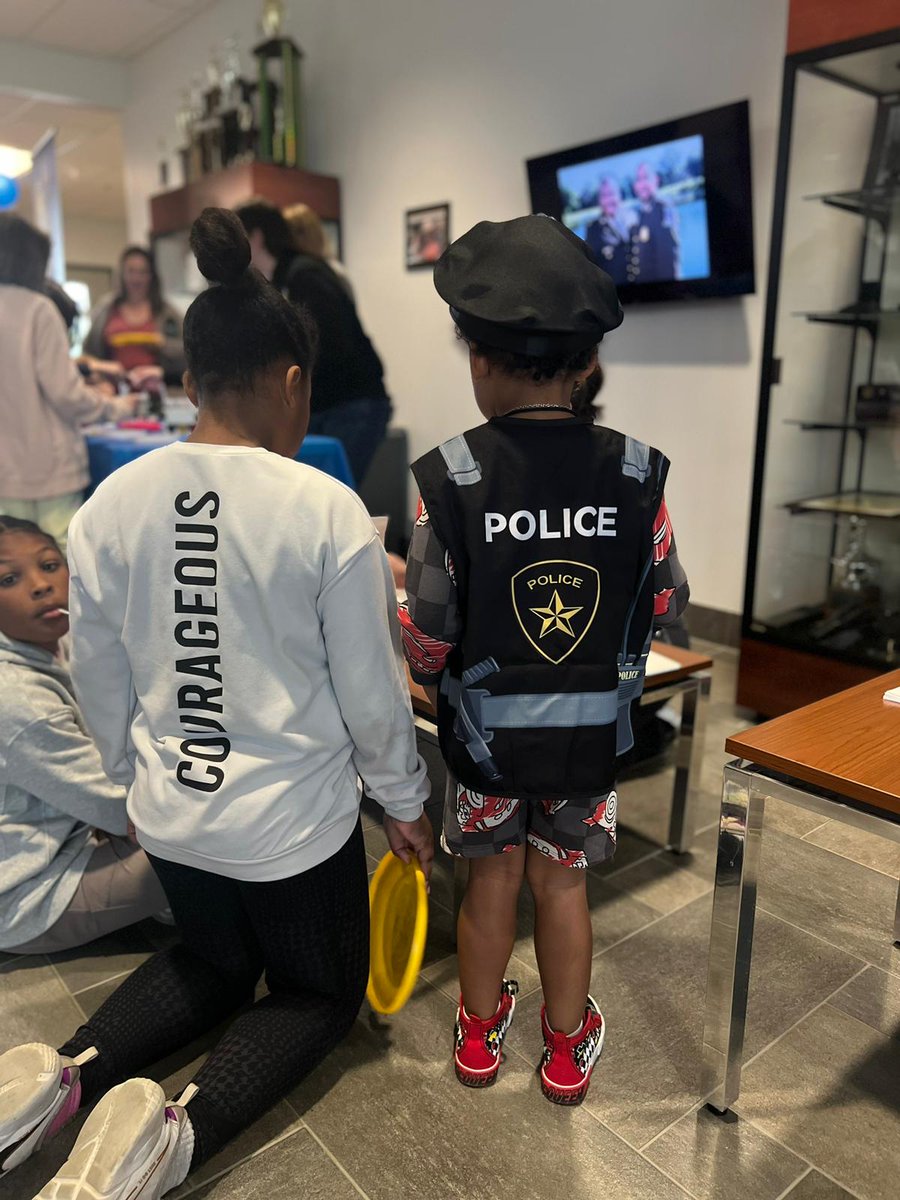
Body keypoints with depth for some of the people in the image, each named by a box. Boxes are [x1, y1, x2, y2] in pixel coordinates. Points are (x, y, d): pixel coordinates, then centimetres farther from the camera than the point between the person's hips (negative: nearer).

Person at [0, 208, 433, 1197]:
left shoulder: (109, 505, -7)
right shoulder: (326, 511, -21)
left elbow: (98, 680, 2)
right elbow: (371, 689, -13)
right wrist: (403, 801, 3)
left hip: (168, 812, 5)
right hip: (294, 819, -4)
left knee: (212, 964, 33)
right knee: (319, 992, 22)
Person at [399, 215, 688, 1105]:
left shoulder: (447, 478, -20)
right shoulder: (636, 473, -13)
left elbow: (428, 638, -17)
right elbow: (665, 602, -2)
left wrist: (430, 674, 5)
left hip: (484, 730, -1)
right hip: (592, 732, 1)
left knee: (492, 876, 21)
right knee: (562, 882, 20)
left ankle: (480, 1032, 43)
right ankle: (567, 1049, 39)